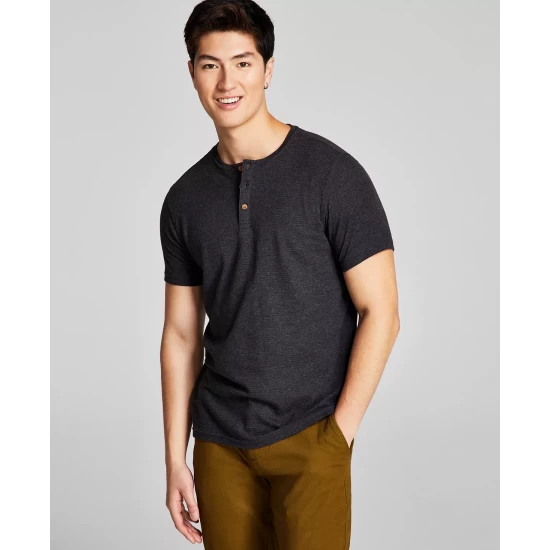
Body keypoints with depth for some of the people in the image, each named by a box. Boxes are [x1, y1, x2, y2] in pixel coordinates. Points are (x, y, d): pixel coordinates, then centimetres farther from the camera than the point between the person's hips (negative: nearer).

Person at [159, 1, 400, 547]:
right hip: (220, 442, 4)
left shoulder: (332, 173, -7)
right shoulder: (185, 199, 6)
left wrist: (339, 431, -11)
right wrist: (175, 459, 7)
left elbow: (380, 312, -7)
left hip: (310, 437, -3)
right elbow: (181, 335, 9)